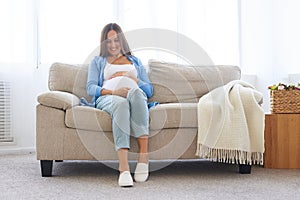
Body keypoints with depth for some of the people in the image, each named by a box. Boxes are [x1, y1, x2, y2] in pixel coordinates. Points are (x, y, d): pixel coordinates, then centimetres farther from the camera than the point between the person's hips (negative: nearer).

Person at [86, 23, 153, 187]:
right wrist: (113, 91, -11)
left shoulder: (135, 62, 34)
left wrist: (132, 79, 3)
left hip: (136, 97, 1)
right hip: (107, 98, -1)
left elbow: (150, 90, 24)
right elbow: (90, 87, 10)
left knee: (136, 92, -40)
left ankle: (143, 155, -50)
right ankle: (123, 168, -56)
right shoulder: (97, 62, 29)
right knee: (121, 103, -42)